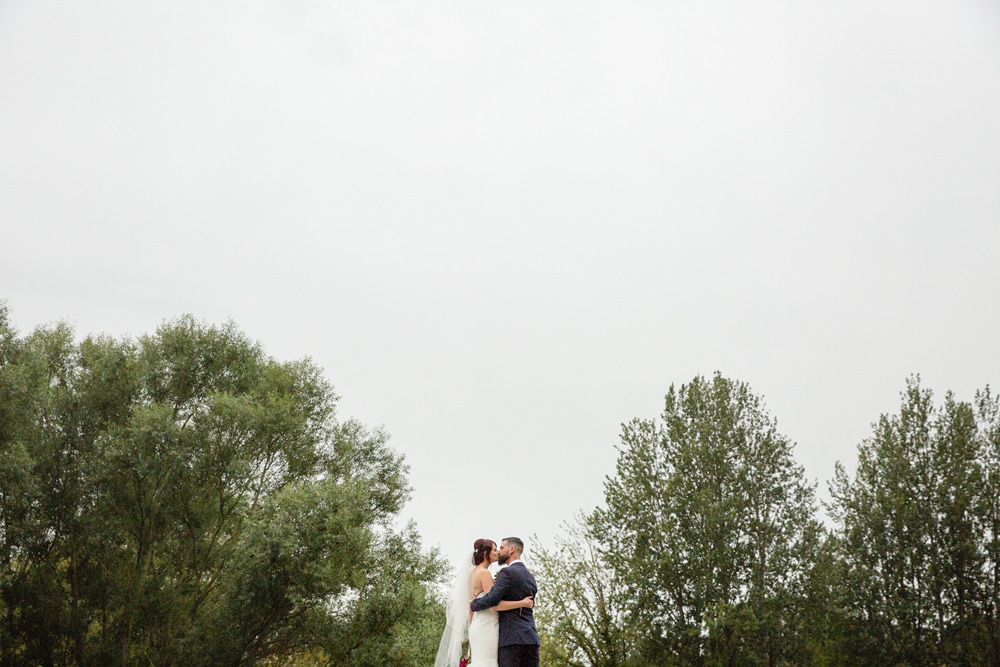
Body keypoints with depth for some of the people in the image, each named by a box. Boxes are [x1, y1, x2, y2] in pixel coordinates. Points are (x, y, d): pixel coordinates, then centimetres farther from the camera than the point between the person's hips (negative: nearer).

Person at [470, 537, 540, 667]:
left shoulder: (507, 572, -5)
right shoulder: (531, 577, 21)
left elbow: (492, 599, -17)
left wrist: (473, 605, 0)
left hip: (510, 639, -7)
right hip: (531, 638, 7)